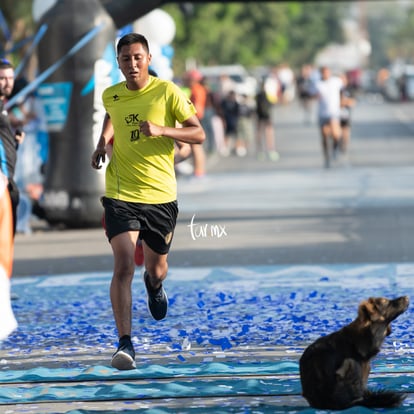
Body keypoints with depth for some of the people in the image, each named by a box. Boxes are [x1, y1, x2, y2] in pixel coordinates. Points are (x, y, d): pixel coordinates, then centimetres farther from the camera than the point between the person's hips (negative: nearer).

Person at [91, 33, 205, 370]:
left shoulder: (168, 92, -7)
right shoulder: (111, 96, 3)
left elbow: (199, 134, -8)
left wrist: (162, 130, -23)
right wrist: (103, 142, 12)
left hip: (161, 194, 0)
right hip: (121, 195, 0)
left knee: (156, 268, 15)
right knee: (124, 264, -18)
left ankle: (154, 285, 56)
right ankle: (125, 344, -17)